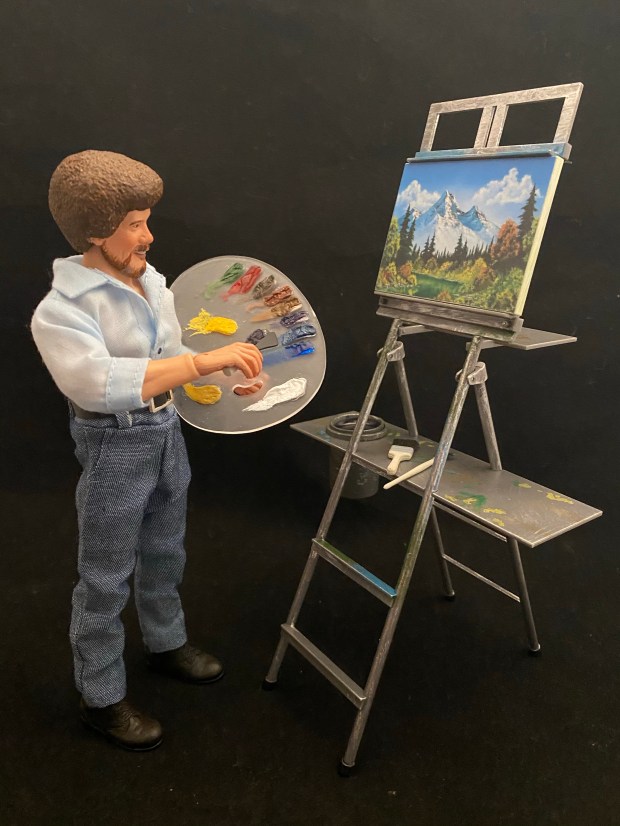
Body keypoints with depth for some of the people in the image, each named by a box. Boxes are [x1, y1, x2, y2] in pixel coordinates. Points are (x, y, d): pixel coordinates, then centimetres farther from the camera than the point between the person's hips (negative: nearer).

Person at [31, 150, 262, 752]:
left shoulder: (151, 281, 2)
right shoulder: (60, 310, -20)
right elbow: (99, 383, -38)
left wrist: (226, 370, 10)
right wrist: (204, 361, -41)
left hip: (167, 433, 7)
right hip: (115, 448, -7)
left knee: (164, 553, 23)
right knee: (106, 578, 8)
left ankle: (166, 643, 48)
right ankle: (100, 698, 29)